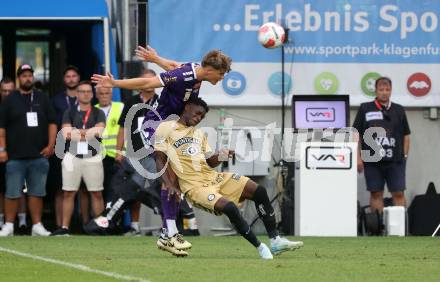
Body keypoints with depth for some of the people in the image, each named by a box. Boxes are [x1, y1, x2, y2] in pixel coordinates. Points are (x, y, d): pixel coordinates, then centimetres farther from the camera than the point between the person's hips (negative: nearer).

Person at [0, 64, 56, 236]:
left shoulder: (42, 99, 11)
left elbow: (52, 123, 11)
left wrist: (50, 145, 1)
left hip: (39, 156, 2)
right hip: (15, 156, -2)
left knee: (37, 193, 3)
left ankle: (37, 226, 7)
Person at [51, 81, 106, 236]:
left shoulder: (98, 114, 9)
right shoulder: (70, 113, 10)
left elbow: (100, 130, -10)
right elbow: (66, 133, -5)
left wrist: (76, 133, -11)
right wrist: (90, 133, -8)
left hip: (93, 157, -1)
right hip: (73, 157, 1)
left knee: (97, 193, 0)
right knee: (68, 193, 0)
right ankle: (64, 227, 2)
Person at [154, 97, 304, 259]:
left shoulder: (199, 134, 22)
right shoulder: (166, 129, 2)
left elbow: (210, 163, 18)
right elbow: (160, 159, -4)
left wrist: (220, 157, -5)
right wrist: (170, 185, -17)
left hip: (213, 177, 8)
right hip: (195, 187, -7)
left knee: (259, 191, -7)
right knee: (229, 207, -31)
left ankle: (275, 241, -6)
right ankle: (260, 247, -16)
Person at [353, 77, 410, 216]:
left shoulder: (399, 110, 9)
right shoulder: (365, 109, 4)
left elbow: (406, 135, 14)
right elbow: (356, 134, 3)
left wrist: (405, 155, 5)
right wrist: (358, 157, -3)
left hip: (395, 161, 1)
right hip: (372, 161, -1)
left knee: (398, 193, -2)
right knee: (376, 194, 3)